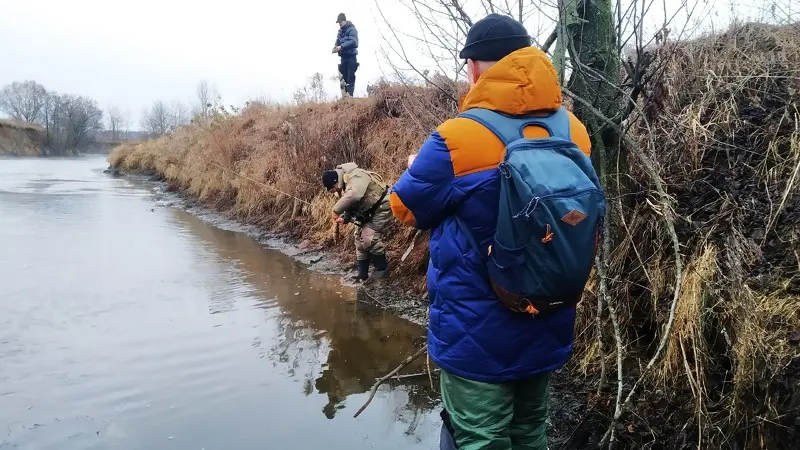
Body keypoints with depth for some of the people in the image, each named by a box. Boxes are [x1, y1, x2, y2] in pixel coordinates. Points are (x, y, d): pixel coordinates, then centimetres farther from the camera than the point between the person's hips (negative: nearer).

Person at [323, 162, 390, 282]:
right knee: (360, 238, 9)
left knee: (369, 237, -19)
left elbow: (353, 196, -52)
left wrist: (337, 210, -42)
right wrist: (345, 218, -10)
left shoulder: (356, 178, -32)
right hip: (369, 210, 10)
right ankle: (362, 274, 18)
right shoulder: (344, 185, 0)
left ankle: (382, 268, -1)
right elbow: (350, 204, 10)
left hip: (381, 206, -10)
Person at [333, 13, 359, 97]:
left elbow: (353, 41, -20)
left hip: (351, 56, -7)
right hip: (343, 56, 7)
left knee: (351, 77, -9)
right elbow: (338, 42, 19)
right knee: (345, 76, 6)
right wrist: (336, 46, -5)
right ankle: (346, 93, 10)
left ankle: (350, 94, -12)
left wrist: (341, 47, -24)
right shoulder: (340, 31, 15)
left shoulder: (352, 29, -7)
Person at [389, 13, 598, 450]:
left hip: (480, 332, -6)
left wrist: (418, 167, 15)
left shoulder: (457, 138, -20)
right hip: (548, 325, 6)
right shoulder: (572, 131, -1)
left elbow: (405, 207, -5)